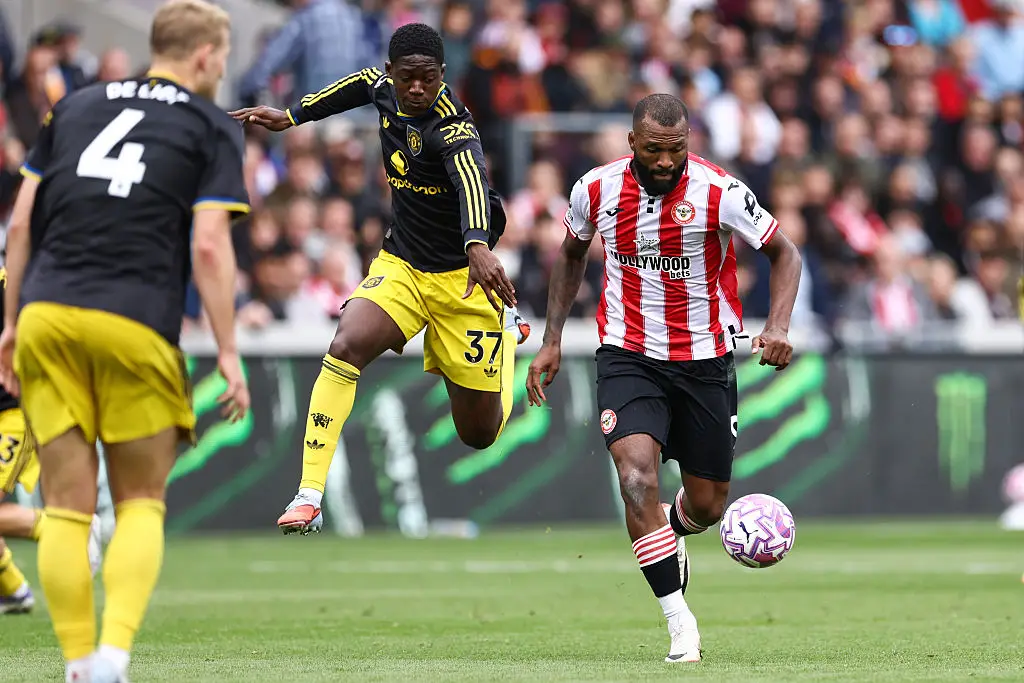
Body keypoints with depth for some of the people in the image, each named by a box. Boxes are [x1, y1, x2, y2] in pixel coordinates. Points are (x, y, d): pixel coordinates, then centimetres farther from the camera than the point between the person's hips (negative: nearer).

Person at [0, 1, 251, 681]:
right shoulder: (213, 127, 6)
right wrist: (229, 353, -1)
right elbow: (210, 247, -5)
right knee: (142, 503, 10)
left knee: (67, 505, 7)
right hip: (135, 327, -3)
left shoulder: (75, 107, 18)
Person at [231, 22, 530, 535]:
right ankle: (310, 494, -27)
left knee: (480, 432, 9)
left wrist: (478, 246, -66)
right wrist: (292, 115, 27)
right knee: (345, 346, -28)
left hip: (461, 276, -4)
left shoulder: (451, 126, -26)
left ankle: (507, 330, 42)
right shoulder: (386, 88, -6)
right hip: (400, 265, 5)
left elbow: (470, 178, -47)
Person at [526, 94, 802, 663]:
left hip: (705, 360, 0)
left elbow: (785, 253, -5)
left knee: (708, 505, 8)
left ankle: (671, 533, 48)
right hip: (628, 356, 0)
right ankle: (679, 619, -21)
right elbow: (572, 254, 14)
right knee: (636, 471, -25)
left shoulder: (719, 193, -15)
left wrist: (779, 327, -21)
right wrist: (553, 340, 10)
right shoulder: (597, 190, -7)